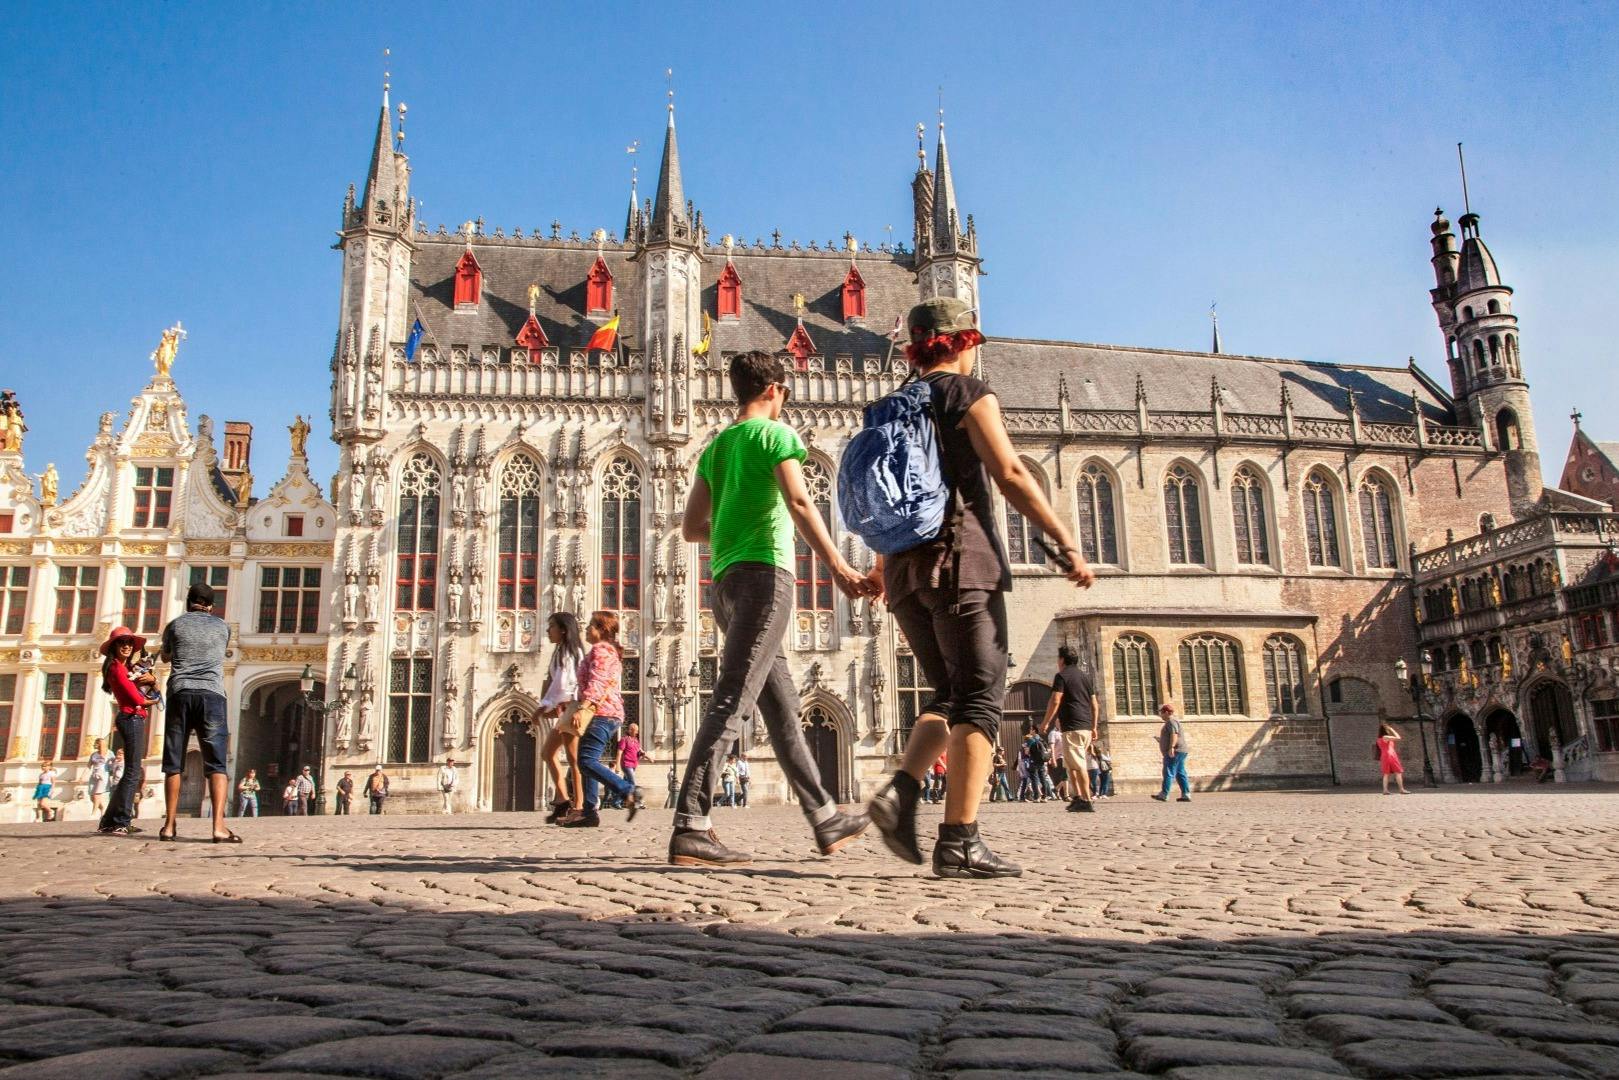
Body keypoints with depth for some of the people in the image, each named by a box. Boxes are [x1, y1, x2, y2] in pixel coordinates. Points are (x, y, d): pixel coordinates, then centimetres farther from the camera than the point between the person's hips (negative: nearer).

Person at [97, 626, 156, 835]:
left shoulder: (126, 668, 21)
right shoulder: (117, 667, -8)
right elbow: (135, 698, -16)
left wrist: (151, 679, -6)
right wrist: (147, 700, 5)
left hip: (133, 719, 10)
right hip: (132, 718, -10)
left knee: (132, 772, 14)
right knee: (133, 772, -13)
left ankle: (111, 821, 18)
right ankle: (120, 822, -15)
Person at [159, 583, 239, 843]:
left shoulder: (176, 625, 13)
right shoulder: (222, 626, 14)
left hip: (180, 693, 1)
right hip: (211, 693, -1)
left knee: (173, 763, 9)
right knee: (217, 764, -6)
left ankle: (169, 825, 9)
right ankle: (219, 826, -17)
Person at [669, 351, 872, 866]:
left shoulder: (716, 446, 21)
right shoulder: (774, 433, 1)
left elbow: (692, 527, 19)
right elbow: (798, 502, -14)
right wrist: (838, 566, -19)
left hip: (725, 580, 8)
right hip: (764, 571, -8)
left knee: (782, 705, 11)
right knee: (732, 699, -14)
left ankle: (826, 821, 19)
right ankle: (690, 826, -20)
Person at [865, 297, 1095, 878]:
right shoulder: (970, 394, 1)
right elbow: (1010, 474, -11)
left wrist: (882, 563, 39)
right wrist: (1066, 543, -11)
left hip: (906, 568, 7)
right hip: (962, 558, -7)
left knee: (949, 694, 15)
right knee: (980, 697, -5)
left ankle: (901, 791, -6)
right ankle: (959, 842, -11)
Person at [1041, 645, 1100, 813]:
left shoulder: (1062, 676, -4)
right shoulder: (1086, 677, 17)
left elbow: (1055, 701, -12)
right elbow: (1094, 705, 17)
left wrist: (1046, 723, -4)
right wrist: (1094, 727, 20)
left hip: (1071, 727, -8)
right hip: (1086, 727, 8)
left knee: (1078, 765, -8)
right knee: (1071, 763, 16)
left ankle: (1086, 801, -11)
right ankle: (1078, 796, 11)